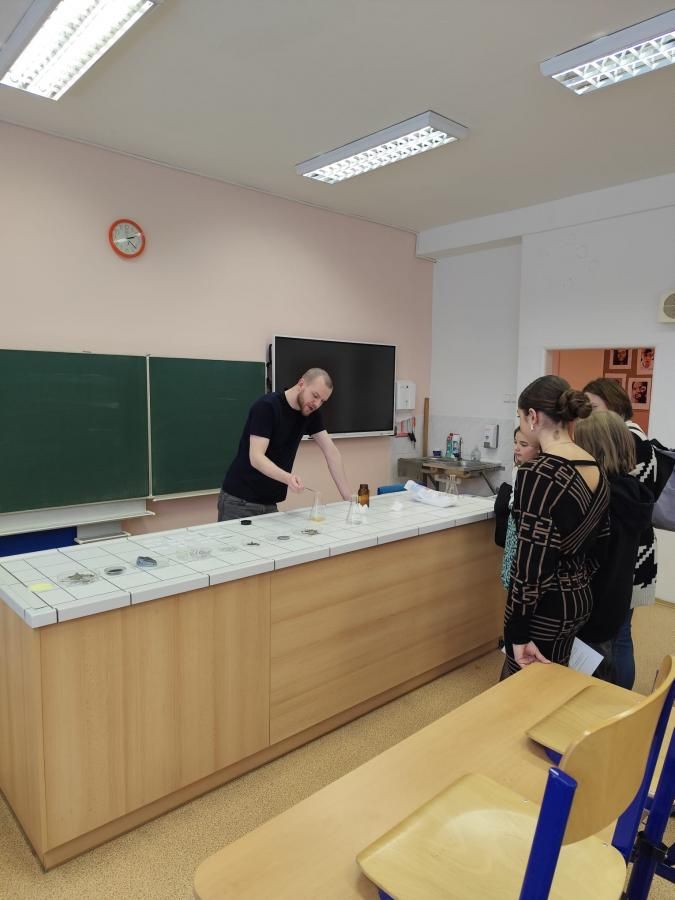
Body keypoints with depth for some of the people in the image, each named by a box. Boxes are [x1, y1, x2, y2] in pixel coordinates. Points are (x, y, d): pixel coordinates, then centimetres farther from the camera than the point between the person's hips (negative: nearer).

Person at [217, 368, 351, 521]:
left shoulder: (311, 413, 1)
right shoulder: (267, 406, -19)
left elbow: (331, 452, 1)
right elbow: (256, 457, -26)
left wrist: (348, 498, -6)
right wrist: (288, 478, -43)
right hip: (239, 501, -6)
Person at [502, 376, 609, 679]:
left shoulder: (537, 473, -22)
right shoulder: (596, 470, 3)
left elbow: (531, 563, -23)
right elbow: (598, 545, 11)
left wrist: (519, 634, -16)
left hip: (544, 607, -8)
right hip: (580, 599, 8)